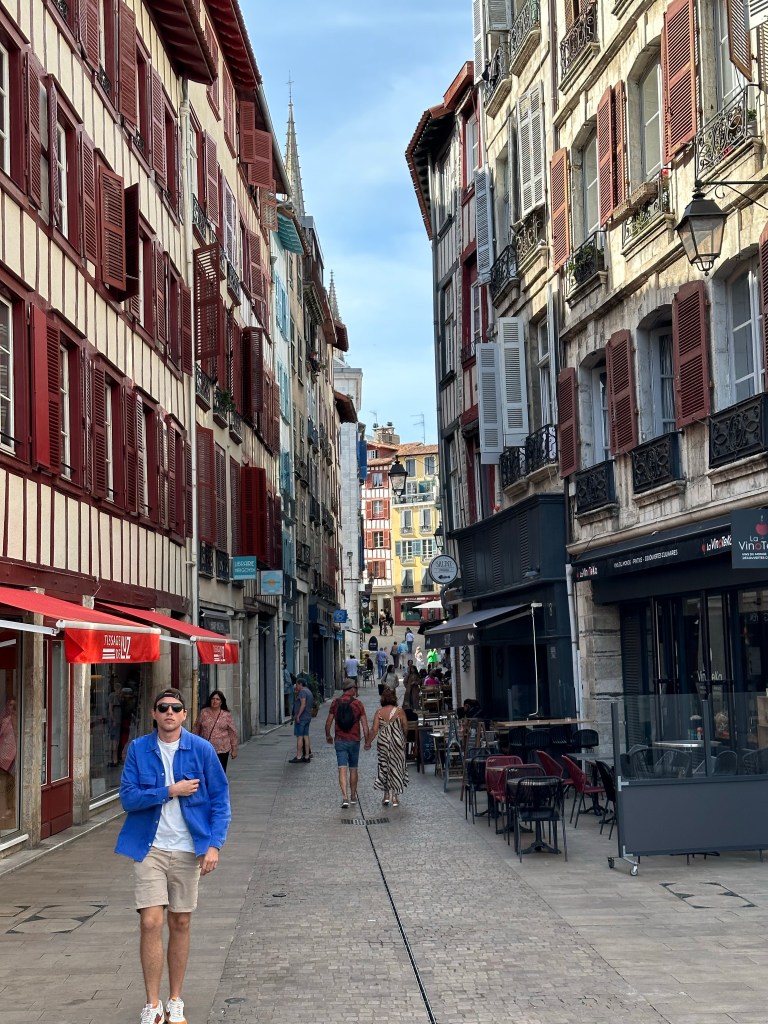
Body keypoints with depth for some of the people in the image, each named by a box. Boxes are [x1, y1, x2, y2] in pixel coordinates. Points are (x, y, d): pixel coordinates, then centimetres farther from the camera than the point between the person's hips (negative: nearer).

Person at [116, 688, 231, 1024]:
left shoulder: (201, 749, -2)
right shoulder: (138, 749, 0)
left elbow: (220, 799, -1)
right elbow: (128, 797, -7)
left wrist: (214, 845, -10)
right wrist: (171, 791, -15)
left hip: (188, 849, 1)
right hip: (150, 848, -1)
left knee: (180, 924, 9)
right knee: (151, 922, -7)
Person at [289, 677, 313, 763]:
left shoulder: (302, 692, -13)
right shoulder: (309, 691, 17)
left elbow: (303, 704, -23)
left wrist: (298, 716, -22)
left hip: (301, 717, -10)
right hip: (308, 717, 10)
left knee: (299, 737, -7)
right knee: (306, 736, 10)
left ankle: (298, 757, -7)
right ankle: (307, 756, 11)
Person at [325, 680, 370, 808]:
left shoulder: (335, 703, -1)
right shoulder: (358, 703, -5)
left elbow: (328, 722, 3)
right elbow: (364, 725, -6)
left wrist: (328, 736, 20)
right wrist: (367, 741, 3)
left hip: (339, 740, 0)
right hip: (354, 740, 0)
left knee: (342, 769, -5)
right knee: (353, 769, 15)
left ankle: (345, 797, -19)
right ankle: (353, 796, 25)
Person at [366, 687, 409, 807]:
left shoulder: (379, 712, -7)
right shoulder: (399, 711, -8)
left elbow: (374, 730, -9)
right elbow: (406, 728, -1)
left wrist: (368, 743, 2)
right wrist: (403, 738, 19)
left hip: (383, 742, 1)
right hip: (397, 742, 0)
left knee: (384, 767, 15)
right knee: (396, 767, 9)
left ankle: (386, 795, 12)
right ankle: (395, 797, 11)